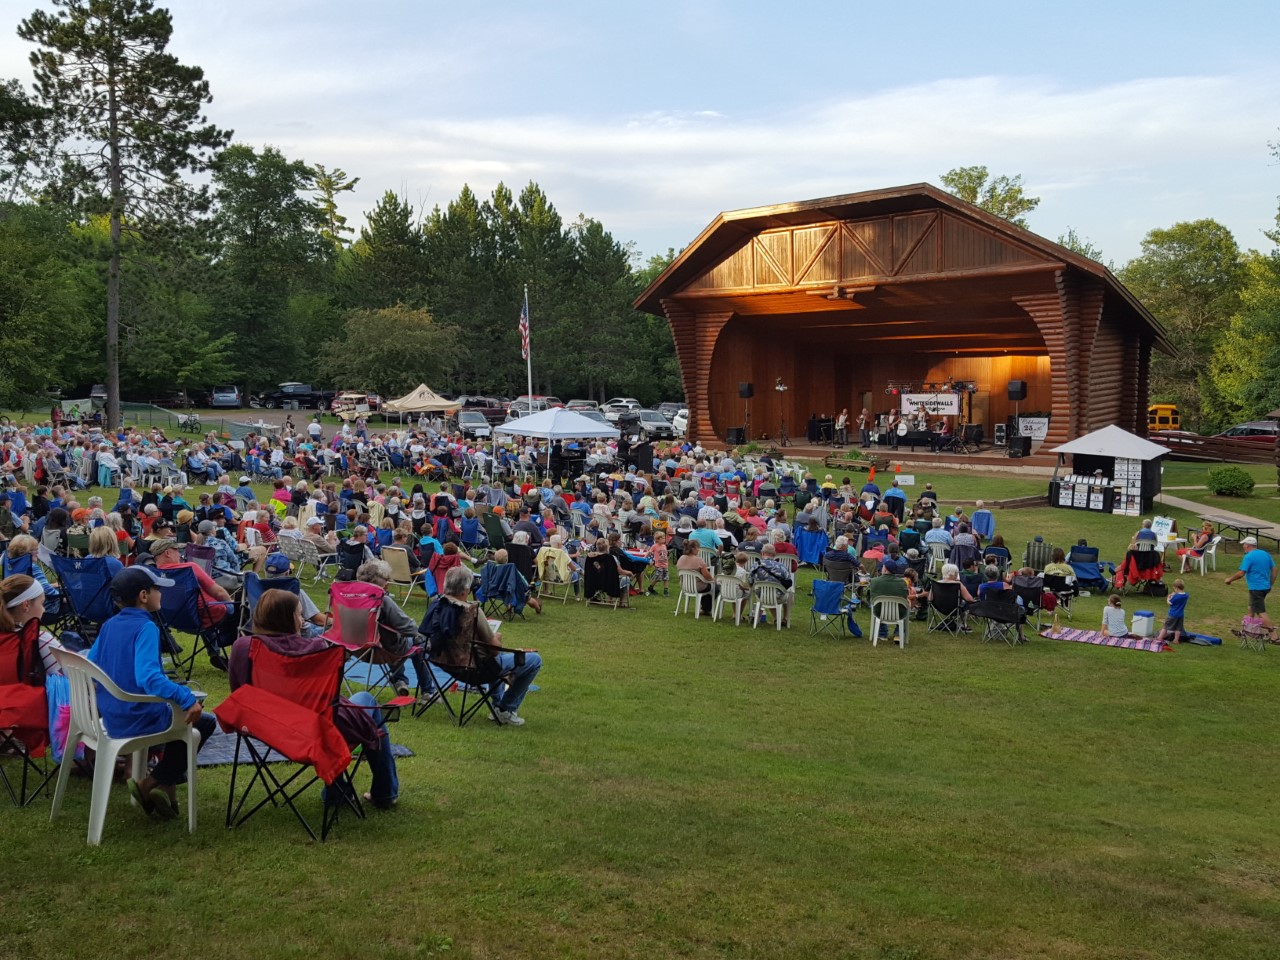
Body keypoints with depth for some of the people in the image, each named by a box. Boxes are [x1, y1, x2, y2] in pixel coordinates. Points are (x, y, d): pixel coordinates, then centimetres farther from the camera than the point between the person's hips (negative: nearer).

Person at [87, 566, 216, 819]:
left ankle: (167, 785, 22)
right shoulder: (146, 628, -20)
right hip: (139, 721, -8)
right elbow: (148, 676, -34)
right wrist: (187, 698, -38)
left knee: (177, 712, 31)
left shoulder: (109, 625, 5)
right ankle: (150, 782, 8)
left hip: (111, 719, 8)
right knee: (204, 721, 10)